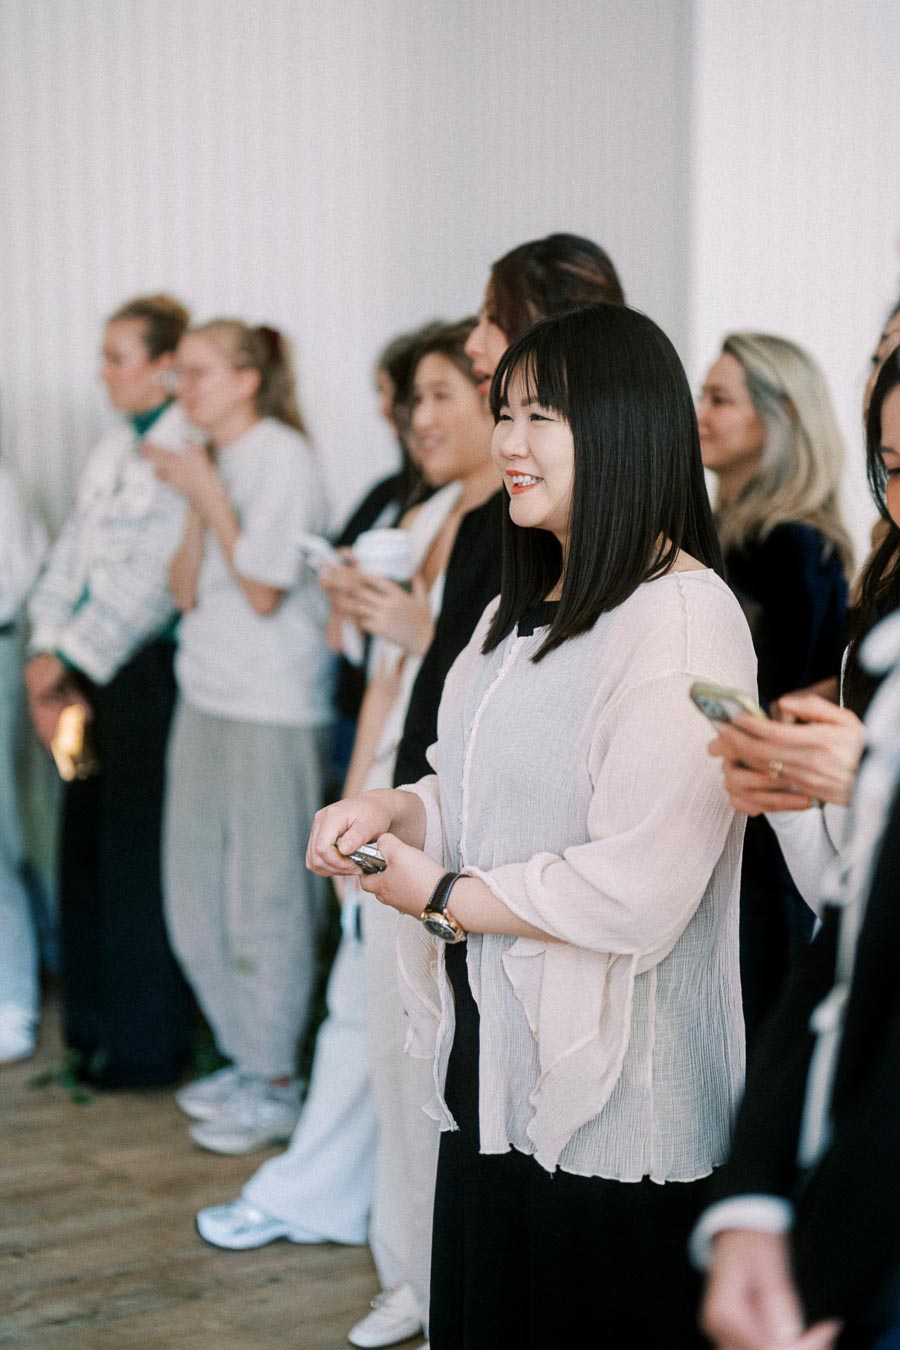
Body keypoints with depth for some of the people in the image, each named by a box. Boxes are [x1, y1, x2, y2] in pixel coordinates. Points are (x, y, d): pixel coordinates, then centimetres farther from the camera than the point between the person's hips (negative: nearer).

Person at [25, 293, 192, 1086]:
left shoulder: (188, 452, -13)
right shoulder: (114, 450, 14)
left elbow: (149, 582, -17)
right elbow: (73, 553, 13)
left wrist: (72, 660, -12)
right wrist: (47, 651, 1)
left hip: (146, 672, -8)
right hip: (89, 673, 8)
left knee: (136, 853, -1)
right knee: (86, 840, 13)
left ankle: (146, 1043, 12)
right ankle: (94, 1020, 27)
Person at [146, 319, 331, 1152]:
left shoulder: (281, 458, -11)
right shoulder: (213, 461, 13)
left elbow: (263, 591, -14)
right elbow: (186, 590, 8)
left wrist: (211, 496, -12)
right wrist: (195, 502, -4)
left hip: (273, 713, -9)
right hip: (207, 700, 9)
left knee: (265, 901, -1)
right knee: (197, 897, 13)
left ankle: (276, 1085, 12)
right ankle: (246, 1063, 28)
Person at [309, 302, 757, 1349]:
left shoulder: (683, 617, -19)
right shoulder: (526, 611, 13)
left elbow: (637, 891, -24)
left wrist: (442, 897, -13)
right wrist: (395, 811, -1)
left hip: (615, 1102, -8)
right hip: (493, 1065, 9)